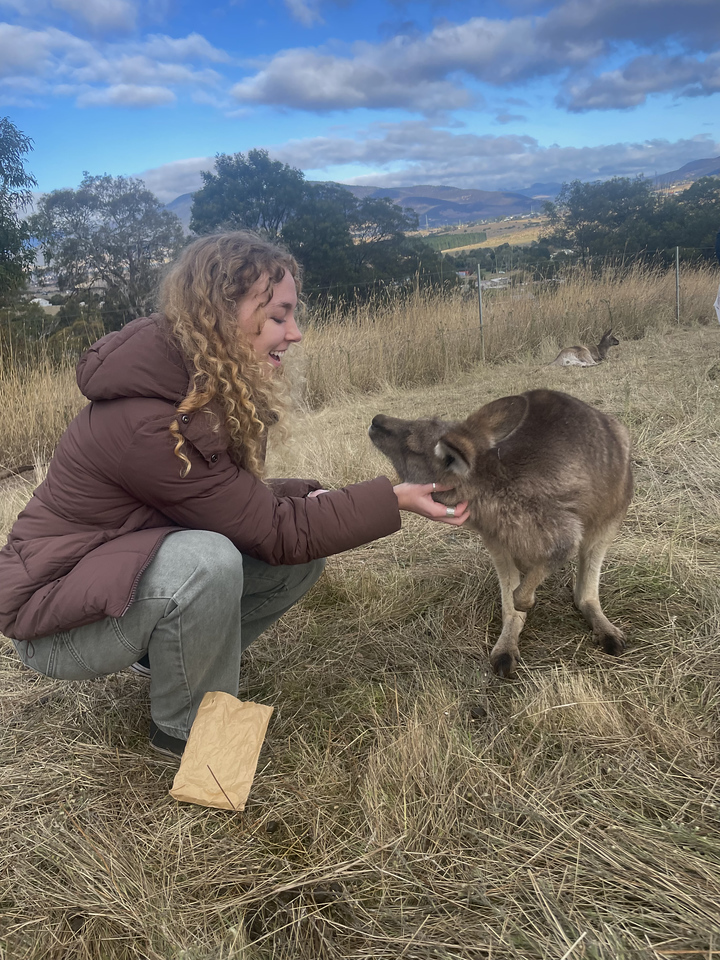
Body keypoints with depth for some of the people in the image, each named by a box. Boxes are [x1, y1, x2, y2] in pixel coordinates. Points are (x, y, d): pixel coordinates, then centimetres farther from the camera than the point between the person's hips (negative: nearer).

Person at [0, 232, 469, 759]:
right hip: (56, 616, -8)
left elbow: (240, 501, 2)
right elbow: (274, 533, -26)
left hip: (128, 569, 8)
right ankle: (187, 728, -9)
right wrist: (396, 498, -22)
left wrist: (315, 497, -16)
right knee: (206, 559, -36)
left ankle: (179, 654, 10)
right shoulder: (146, 420, -31)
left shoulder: (215, 390, -4)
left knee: (305, 554, -6)